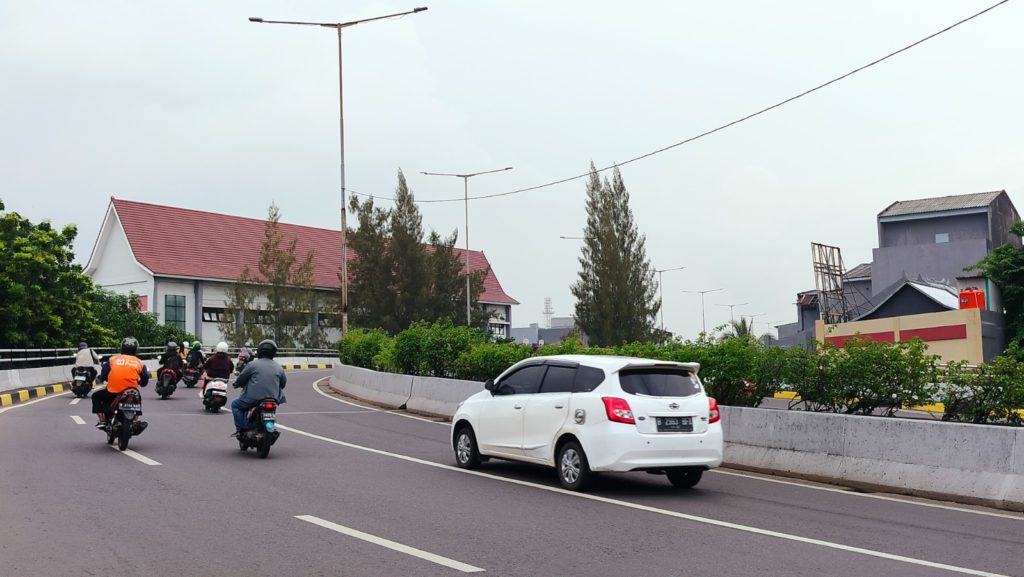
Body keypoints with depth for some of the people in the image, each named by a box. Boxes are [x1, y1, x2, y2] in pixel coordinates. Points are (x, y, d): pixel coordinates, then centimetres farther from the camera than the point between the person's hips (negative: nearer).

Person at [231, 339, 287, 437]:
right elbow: (283, 383, 18)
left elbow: (241, 379, 1)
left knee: (235, 404, 18)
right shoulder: (279, 368, 6)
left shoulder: (253, 365, -7)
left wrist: (237, 384, 23)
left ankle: (240, 429, 6)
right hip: (273, 401, 5)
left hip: (253, 399, -5)